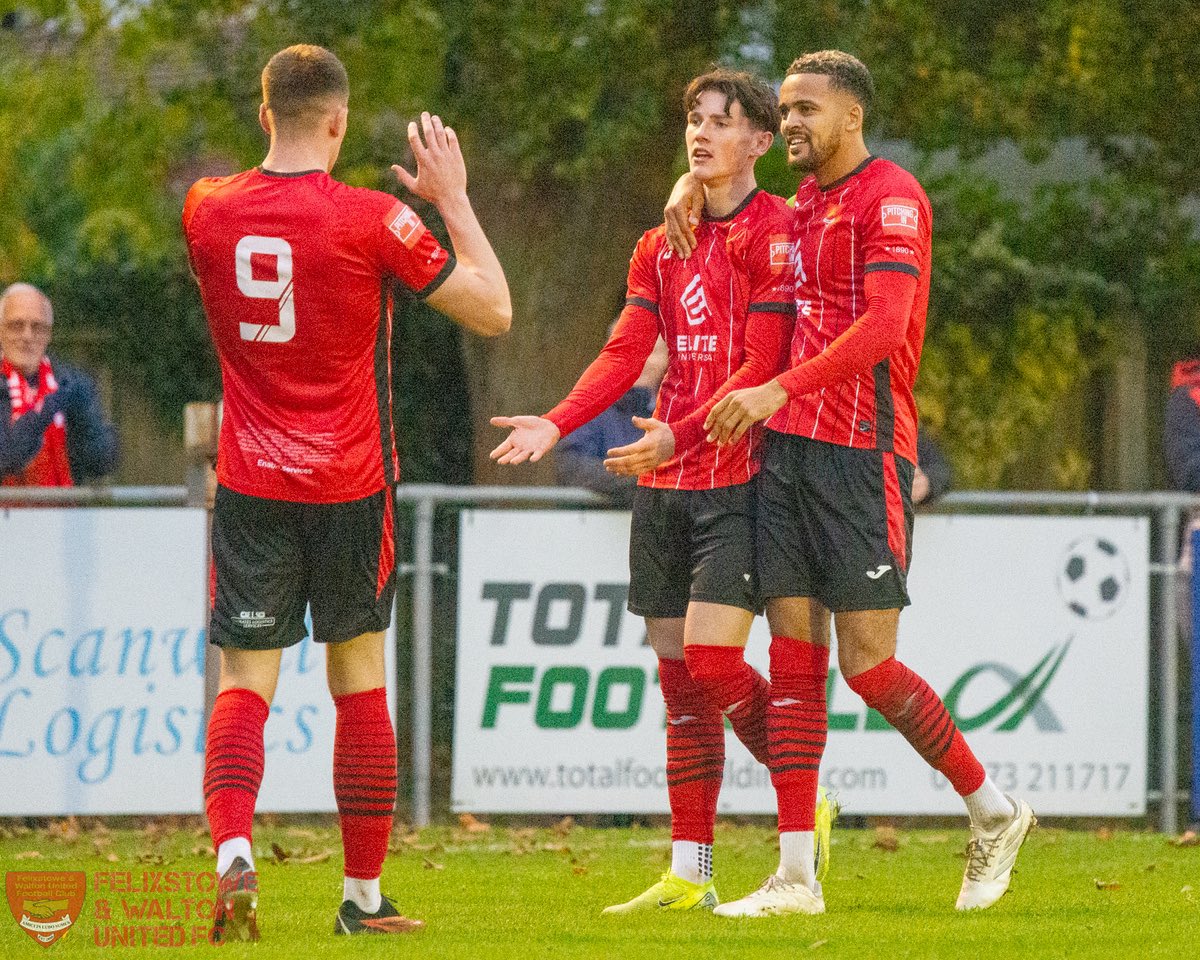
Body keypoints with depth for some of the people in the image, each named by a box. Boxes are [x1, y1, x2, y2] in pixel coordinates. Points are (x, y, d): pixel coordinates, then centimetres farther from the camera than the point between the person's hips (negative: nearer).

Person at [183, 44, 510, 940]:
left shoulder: (208, 211, -1)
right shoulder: (372, 220, -11)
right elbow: (494, 310, -4)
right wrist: (453, 199, 4)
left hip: (250, 488, 2)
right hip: (350, 488, -2)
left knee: (244, 685, 0)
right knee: (360, 682, 11)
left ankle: (233, 851, -26)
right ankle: (364, 894, 16)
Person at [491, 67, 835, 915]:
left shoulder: (775, 233, -7)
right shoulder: (662, 245, 15)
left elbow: (762, 368, -13)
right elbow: (627, 351, 10)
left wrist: (677, 437, -23)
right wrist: (556, 424, -5)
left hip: (740, 476, -7)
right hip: (664, 484, 7)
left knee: (710, 656, -15)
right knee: (677, 674, 5)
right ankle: (690, 874, 8)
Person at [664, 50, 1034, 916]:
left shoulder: (891, 198, -8)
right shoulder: (802, 205, 17)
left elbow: (883, 326, -19)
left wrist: (780, 390, -26)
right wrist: (692, 186, 15)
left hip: (862, 453, -8)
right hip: (787, 452, 8)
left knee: (867, 664, -7)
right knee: (794, 656, 1)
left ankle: (995, 812, 13)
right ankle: (797, 875, -1)